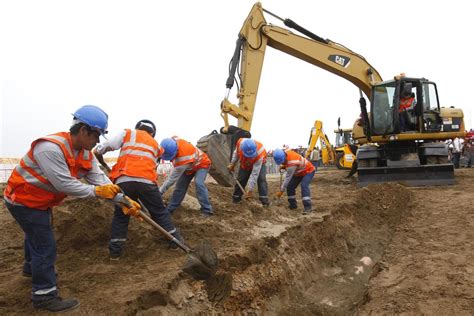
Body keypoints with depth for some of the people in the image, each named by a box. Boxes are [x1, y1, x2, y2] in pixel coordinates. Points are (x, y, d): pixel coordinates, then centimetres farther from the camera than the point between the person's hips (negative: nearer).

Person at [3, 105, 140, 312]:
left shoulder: (85, 153, -6)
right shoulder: (51, 148, -34)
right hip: (24, 200, -9)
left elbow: (100, 179, -12)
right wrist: (96, 191, -27)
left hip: (39, 201, 10)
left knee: (36, 235, 30)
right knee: (45, 245, -7)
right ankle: (44, 296, 8)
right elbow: (64, 184, -36)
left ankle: (32, 267, 56)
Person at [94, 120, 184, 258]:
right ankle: (175, 240, 26)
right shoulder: (155, 144, 28)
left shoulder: (127, 133, 18)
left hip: (123, 181, -1)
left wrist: (105, 165, 26)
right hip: (147, 182, 1)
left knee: (120, 216, 17)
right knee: (160, 212, 18)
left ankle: (115, 251, 19)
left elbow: (98, 151, 9)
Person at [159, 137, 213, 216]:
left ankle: (207, 210, -26)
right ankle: (170, 209, 13)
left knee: (198, 183, -32)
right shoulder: (173, 140, -27)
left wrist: (160, 191, -28)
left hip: (202, 164, -8)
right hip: (189, 166, 8)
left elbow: (172, 178, -35)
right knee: (180, 185, 4)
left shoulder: (182, 159, -44)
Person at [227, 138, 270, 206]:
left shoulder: (259, 154, -44)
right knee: (240, 180, -1)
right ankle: (235, 200, 13)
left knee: (261, 179, -21)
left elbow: (254, 174, -40)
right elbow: (236, 152, -7)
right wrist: (232, 164, -12)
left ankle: (265, 201, -20)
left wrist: (250, 190, -38)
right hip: (244, 164, 3)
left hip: (259, 164, -3)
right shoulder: (240, 142, -36)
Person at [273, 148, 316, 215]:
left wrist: (281, 191, -27)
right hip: (298, 172, 9)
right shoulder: (285, 152, -16)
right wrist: (284, 166, -6)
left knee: (304, 185, -32)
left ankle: (308, 207, -32)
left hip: (308, 171, -9)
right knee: (290, 186, 1)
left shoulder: (291, 163, -39)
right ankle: (293, 205, 14)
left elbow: (288, 178, -33)